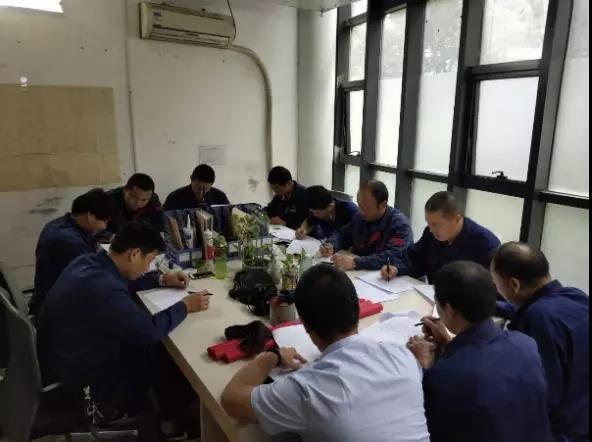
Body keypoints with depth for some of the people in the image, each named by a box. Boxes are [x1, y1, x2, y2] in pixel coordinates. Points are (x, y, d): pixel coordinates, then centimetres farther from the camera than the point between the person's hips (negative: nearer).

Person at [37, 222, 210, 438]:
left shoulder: (89, 261, -6)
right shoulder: (102, 289, -35)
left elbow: (122, 281, 16)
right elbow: (150, 331, -29)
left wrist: (161, 280, 14)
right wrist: (185, 306, -15)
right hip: (79, 382, -8)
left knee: (156, 350, 12)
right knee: (170, 360, 3)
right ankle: (172, 420, 31)